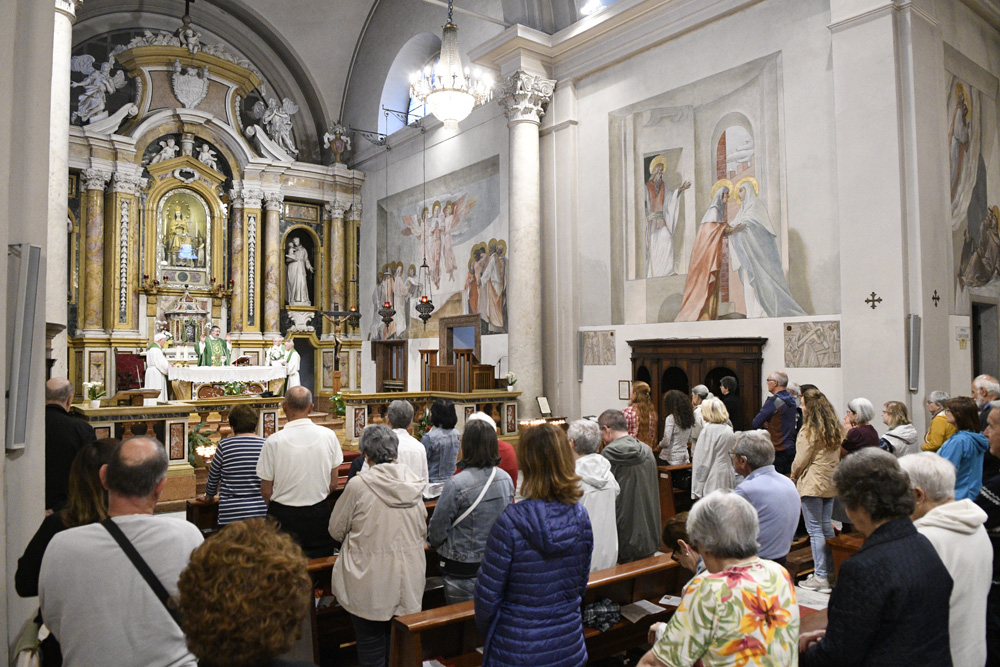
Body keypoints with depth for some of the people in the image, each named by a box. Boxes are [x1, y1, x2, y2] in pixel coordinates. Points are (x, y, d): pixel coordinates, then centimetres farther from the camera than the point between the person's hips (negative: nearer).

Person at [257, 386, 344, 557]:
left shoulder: (273, 442, -13)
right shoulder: (329, 436, -6)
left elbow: (266, 491, -5)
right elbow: (333, 484, 2)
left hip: (283, 517, -2)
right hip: (319, 514, 2)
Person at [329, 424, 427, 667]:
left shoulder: (358, 485, -16)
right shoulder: (414, 483, -3)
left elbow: (336, 531, -2)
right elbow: (423, 531, 9)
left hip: (370, 586, -4)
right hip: (408, 583, 4)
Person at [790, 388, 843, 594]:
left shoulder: (809, 430, -15)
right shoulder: (835, 428, 8)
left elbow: (801, 460, -12)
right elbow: (838, 456, 14)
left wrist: (793, 477, 3)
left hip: (812, 483, -8)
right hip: (831, 483, 8)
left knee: (814, 529, -3)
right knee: (827, 527, 15)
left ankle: (820, 577, 0)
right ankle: (830, 571, 22)